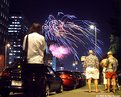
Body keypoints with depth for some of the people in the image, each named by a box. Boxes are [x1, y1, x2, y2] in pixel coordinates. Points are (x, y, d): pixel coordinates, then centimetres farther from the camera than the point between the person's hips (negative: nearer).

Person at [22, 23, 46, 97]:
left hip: (29, 62, 1)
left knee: (28, 82, 5)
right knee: (39, 82, 4)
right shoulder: (42, 37, 0)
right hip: (39, 62, -1)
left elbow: (24, 49, 4)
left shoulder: (27, 37, 2)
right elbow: (43, 50, 4)